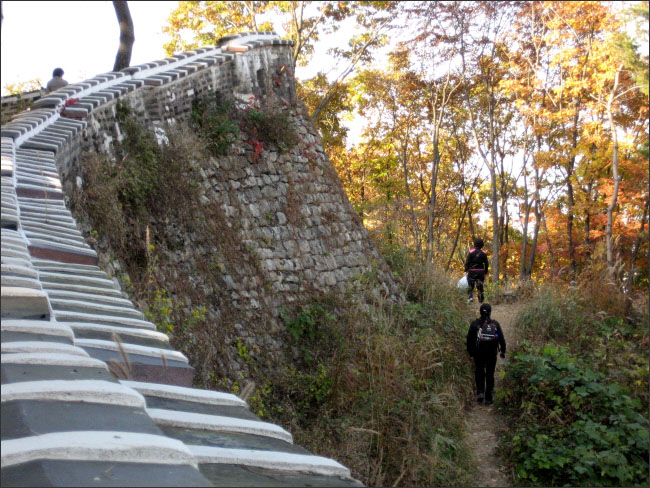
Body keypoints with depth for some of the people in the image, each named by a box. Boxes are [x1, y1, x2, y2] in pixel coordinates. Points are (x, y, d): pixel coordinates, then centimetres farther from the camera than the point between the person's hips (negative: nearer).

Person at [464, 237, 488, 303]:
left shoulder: (471, 252, -6)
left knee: (470, 285, 7)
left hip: (472, 271, -2)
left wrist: (466, 271, -5)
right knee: (480, 286, 9)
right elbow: (486, 263, 6)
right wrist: (485, 273, 14)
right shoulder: (483, 253, 2)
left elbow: (467, 262, -9)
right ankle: (481, 300, 12)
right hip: (481, 272, 2)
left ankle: (470, 297, -13)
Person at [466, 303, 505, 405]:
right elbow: (501, 338, 0)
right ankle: (488, 398, 12)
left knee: (479, 373, 15)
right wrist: (503, 351, 10)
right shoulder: (495, 324, -3)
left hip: (478, 353, 0)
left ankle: (480, 393, -2)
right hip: (492, 353, 0)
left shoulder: (474, 324, -4)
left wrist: (470, 352, 10)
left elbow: (469, 339, -1)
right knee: (490, 374, 9)